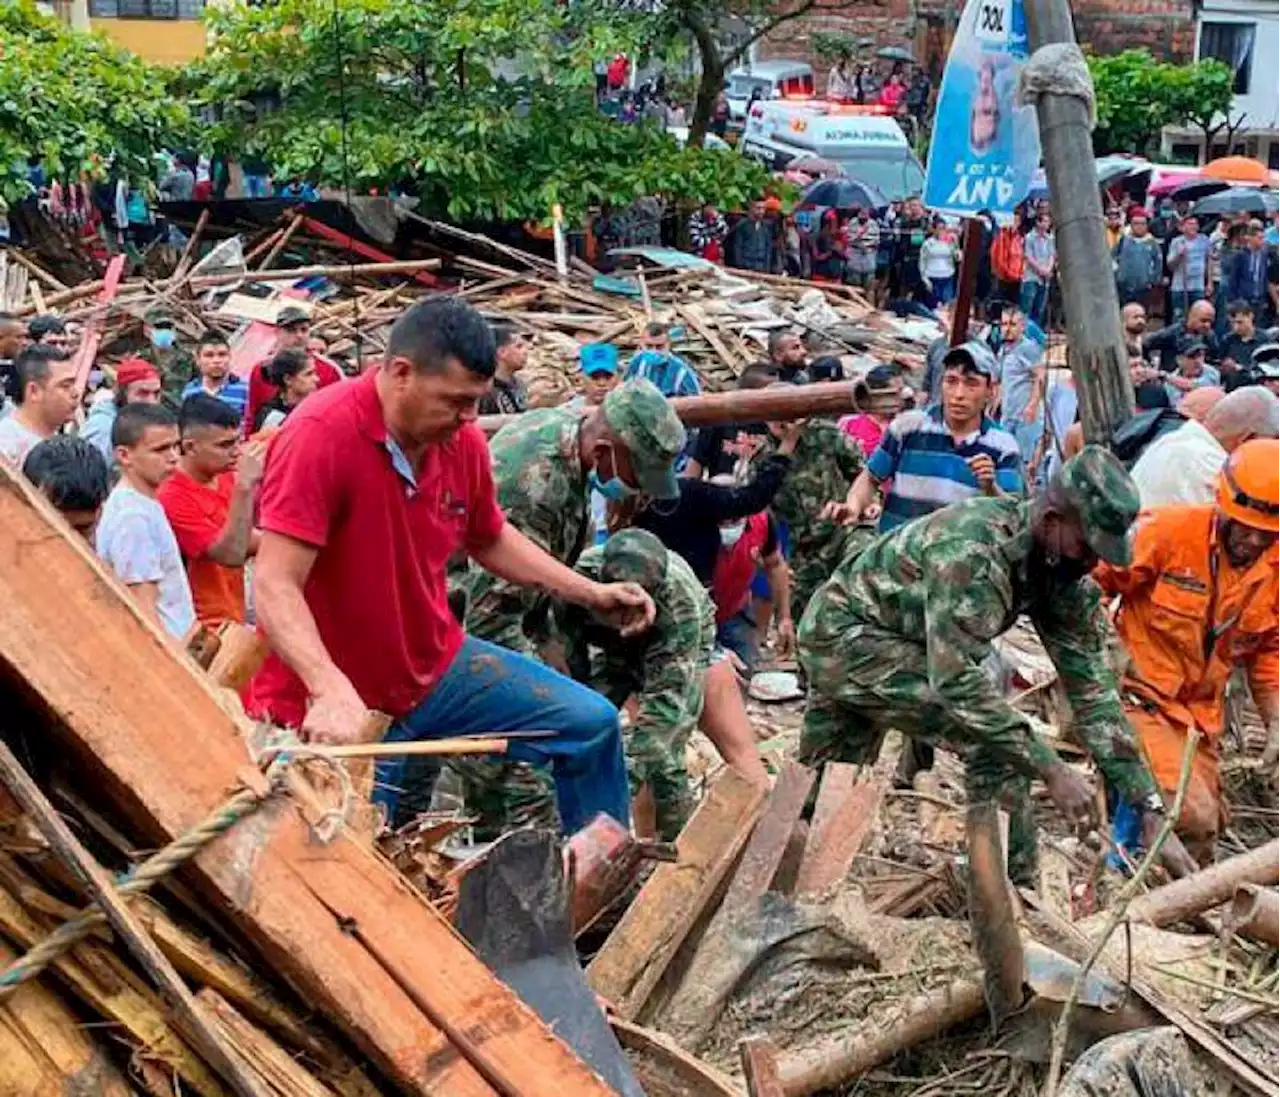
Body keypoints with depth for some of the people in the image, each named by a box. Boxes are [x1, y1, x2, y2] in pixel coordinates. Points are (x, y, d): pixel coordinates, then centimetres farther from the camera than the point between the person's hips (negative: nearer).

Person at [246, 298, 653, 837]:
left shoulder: (463, 440, -3)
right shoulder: (321, 436, -25)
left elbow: (491, 540, 18)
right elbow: (275, 589, -30)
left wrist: (592, 594, 12)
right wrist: (331, 690, -44)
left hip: (439, 668, 7)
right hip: (337, 709, -7)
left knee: (591, 725, 8)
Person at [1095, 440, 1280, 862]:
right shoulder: (1168, 531, -19)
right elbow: (1088, 589, -12)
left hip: (1201, 714, 6)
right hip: (1140, 697, -6)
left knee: (1207, 822, 13)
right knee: (1190, 815, -23)